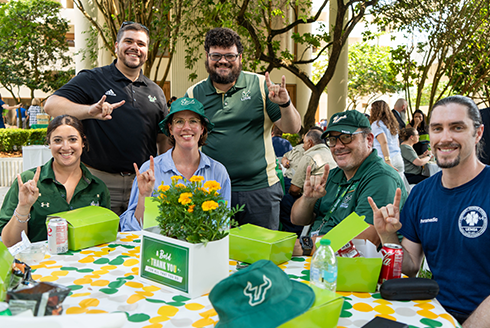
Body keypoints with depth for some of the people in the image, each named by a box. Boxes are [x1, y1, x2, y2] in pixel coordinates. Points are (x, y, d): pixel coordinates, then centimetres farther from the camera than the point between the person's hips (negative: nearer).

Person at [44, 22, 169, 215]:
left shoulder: (156, 92, 14)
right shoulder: (92, 79, 0)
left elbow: (164, 139, 18)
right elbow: (51, 105, -13)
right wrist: (90, 111, -31)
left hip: (143, 184, 4)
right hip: (99, 180, -3)